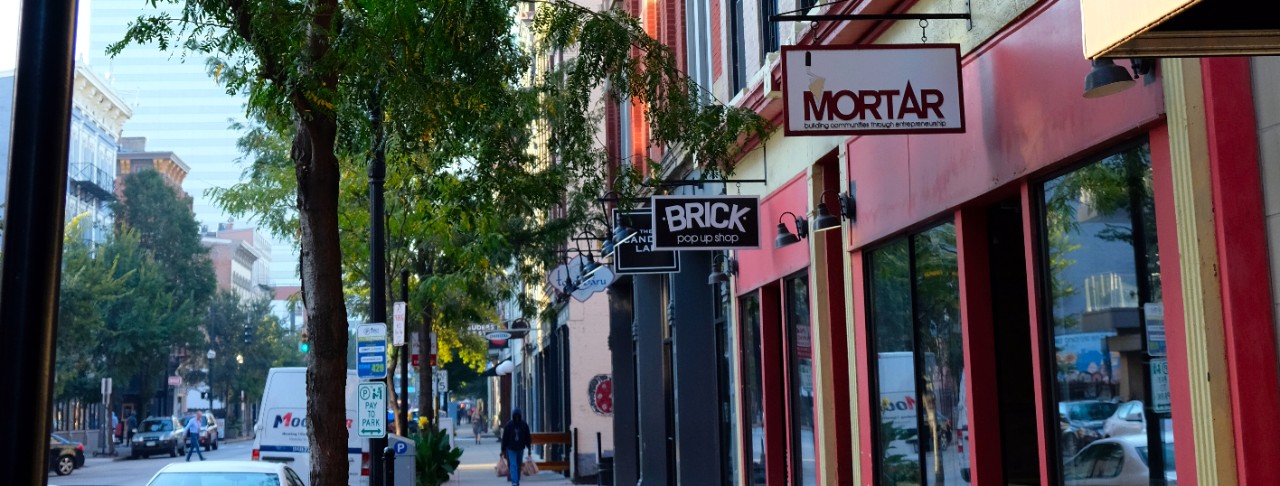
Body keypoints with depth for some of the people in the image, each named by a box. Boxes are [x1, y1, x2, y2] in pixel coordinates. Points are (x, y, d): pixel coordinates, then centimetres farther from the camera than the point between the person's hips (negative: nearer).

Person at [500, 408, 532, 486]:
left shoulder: (524, 425, -1)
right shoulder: (508, 425, -6)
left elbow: (527, 437, 4)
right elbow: (504, 438, -4)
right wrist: (503, 450, -5)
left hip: (520, 449, 2)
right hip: (511, 449, -2)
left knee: (518, 466, 11)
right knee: (513, 465, -12)